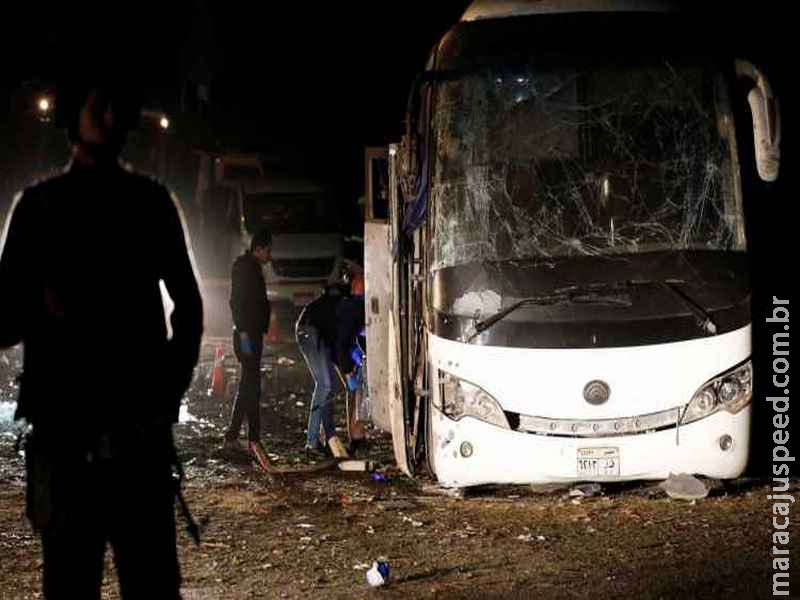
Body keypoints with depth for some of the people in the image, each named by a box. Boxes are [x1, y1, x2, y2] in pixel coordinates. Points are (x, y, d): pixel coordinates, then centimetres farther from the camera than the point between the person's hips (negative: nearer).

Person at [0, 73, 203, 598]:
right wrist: (43, 307, -13)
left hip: (139, 422, 1)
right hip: (62, 422, 0)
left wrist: (173, 382, 5)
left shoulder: (151, 201, 14)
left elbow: (187, 301, 19)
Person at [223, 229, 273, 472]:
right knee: (251, 386, -15)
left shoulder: (252, 268, 22)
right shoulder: (244, 267, -9)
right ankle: (254, 440, -21)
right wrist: (243, 331, -23)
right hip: (247, 334, -11)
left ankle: (231, 437, 18)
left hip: (251, 334, 11)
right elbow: (237, 301, -18)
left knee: (247, 387, 13)